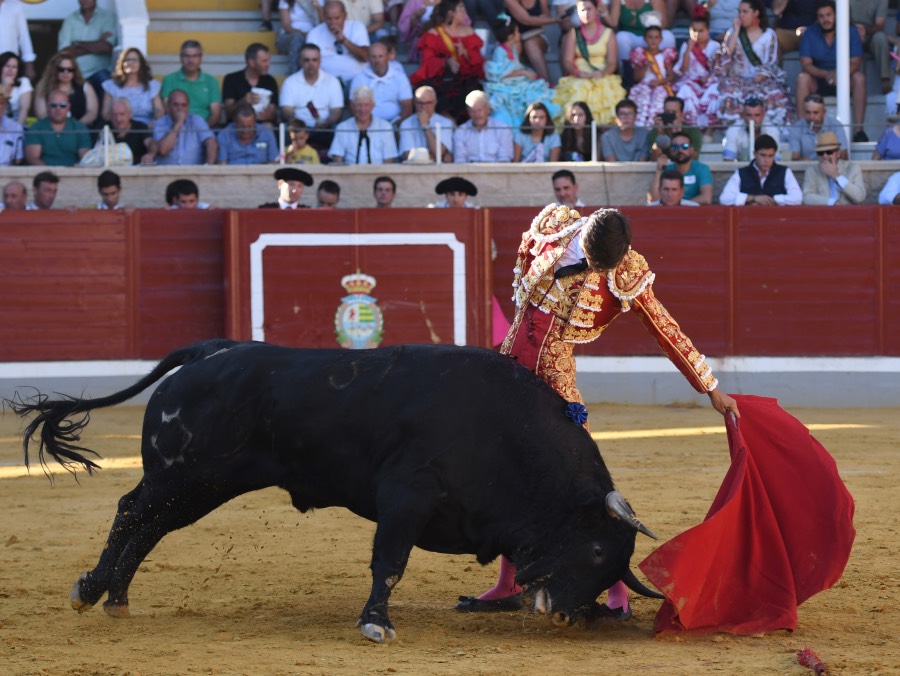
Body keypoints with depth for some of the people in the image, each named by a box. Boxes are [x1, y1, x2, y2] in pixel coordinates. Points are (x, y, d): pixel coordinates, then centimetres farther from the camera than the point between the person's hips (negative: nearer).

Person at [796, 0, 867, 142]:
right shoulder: (810, 34, -6)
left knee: (859, 77, -31)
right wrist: (826, 74, -33)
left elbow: (855, 64, -15)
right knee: (802, 78, -30)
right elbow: (806, 65, -13)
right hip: (819, 83, 0)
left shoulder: (851, 33, -8)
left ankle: (859, 129, -35)